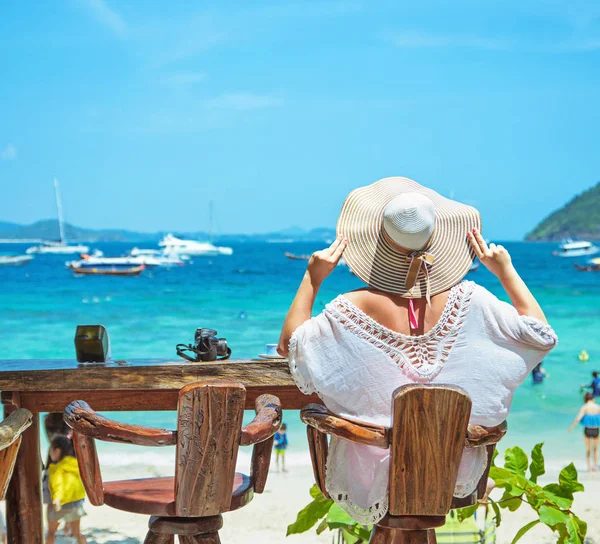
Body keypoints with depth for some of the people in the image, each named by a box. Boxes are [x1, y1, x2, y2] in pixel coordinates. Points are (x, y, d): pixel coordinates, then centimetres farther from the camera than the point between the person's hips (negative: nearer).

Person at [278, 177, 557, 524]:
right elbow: (543, 336, -5)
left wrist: (313, 278, -3)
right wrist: (506, 271, 1)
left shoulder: (355, 308, -20)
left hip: (372, 470, -1)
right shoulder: (468, 301, -16)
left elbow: (288, 344, -6)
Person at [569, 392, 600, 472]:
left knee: (588, 449, 18)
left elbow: (578, 418, -15)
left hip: (587, 430, -1)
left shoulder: (585, 407, -7)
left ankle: (589, 466, 15)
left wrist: (571, 427, -4)